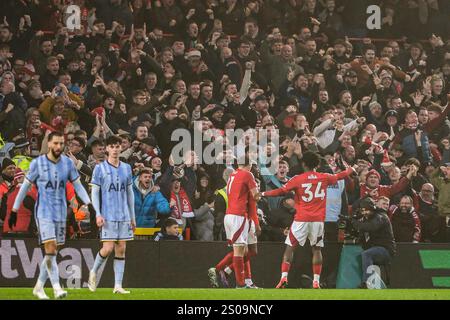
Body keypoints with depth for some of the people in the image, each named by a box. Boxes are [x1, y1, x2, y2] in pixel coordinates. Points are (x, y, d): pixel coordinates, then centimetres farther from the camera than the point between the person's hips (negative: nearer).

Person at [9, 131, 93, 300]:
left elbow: (78, 186, 8)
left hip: (61, 213, 4)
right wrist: (14, 210, 3)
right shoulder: (37, 163, -5)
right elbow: (25, 187, 2)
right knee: (51, 249, -17)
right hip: (43, 212, -4)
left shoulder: (67, 163, 4)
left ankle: (39, 287, 20)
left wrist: (88, 203, -7)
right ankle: (57, 288, -18)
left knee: (52, 252, 7)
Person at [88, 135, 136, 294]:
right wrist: (98, 214, -11)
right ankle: (94, 272, 15)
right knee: (108, 248, -10)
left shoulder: (126, 168, 11)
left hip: (124, 216, 4)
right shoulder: (100, 168, 0)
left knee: (121, 249, 1)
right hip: (108, 216, -4)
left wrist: (132, 216, 14)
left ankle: (118, 285, 2)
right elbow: (94, 192, -1)